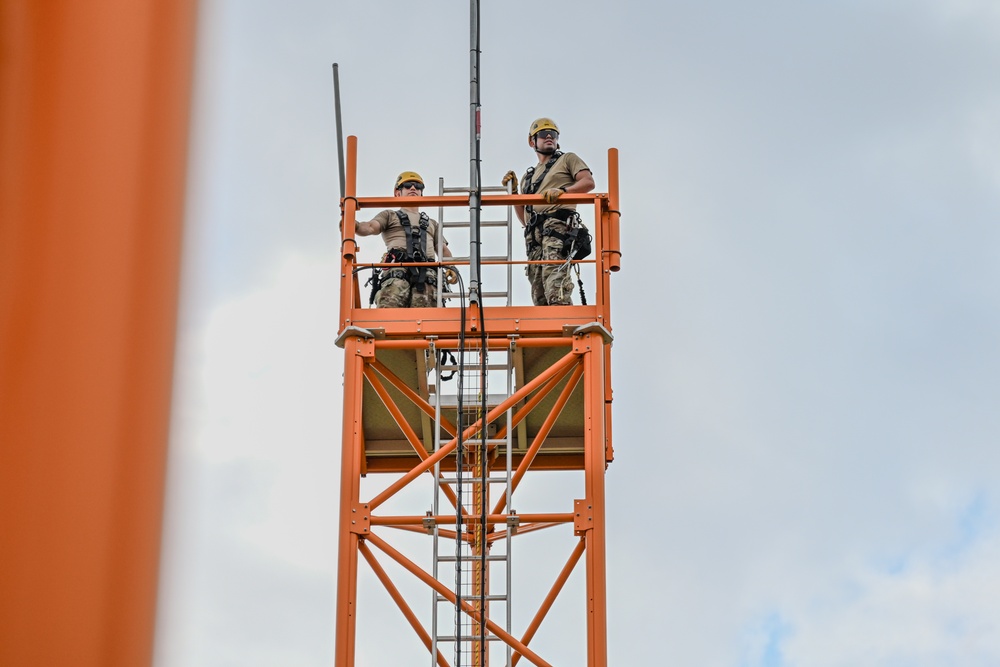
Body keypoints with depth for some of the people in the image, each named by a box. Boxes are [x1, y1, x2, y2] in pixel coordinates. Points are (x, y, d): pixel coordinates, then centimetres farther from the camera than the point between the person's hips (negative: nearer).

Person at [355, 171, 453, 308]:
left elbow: (444, 250, 27)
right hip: (396, 270, -2)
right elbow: (370, 227, 10)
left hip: (426, 274, 2)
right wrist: (354, 225, -15)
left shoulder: (432, 223, 40)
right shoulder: (389, 216, 31)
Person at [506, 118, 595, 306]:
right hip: (534, 233, 6)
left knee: (554, 278, -27)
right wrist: (513, 192, 16)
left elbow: (588, 182, 0)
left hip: (558, 224, -6)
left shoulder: (568, 159, 19)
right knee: (539, 295, -4)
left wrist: (561, 190, -14)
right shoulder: (528, 176, 33)